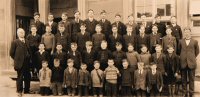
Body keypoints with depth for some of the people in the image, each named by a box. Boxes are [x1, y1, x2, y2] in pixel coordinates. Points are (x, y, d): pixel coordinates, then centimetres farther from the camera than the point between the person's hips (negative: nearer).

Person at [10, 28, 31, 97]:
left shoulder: (27, 41, 11)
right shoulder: (15, 42, -5)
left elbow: (29, 51, 16)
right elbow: (11, 53, -5)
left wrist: (29, 58, 7)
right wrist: (16, 60, -1)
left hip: (27, 63, 5)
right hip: (20, 63, -5)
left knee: (27, 77, 10)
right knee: (20, 77, 2)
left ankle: (27, 90, 24)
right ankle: (19, 91, 14)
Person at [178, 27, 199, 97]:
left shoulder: (195, 42, 2)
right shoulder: (181, 41, 6)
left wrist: (193, 57, 8)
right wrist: (182, 57, 11)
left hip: (191, 63, -1)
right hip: (183, 62, 1)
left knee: (191, 79, 5)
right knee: (184, 79, 8)